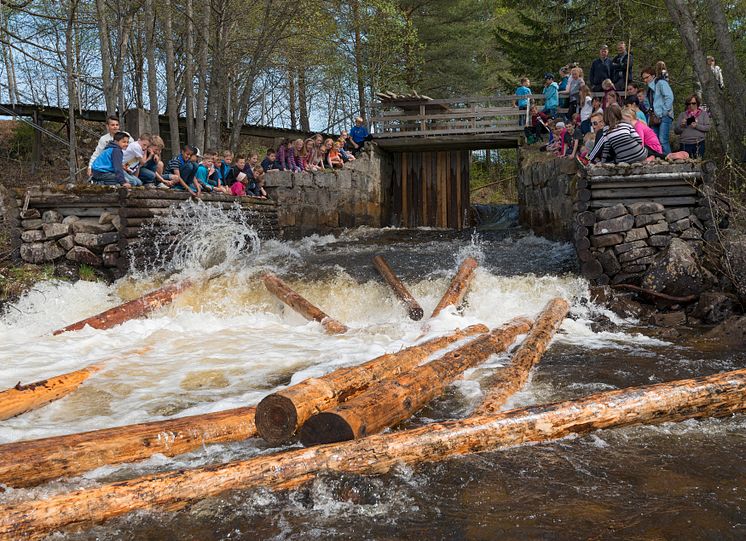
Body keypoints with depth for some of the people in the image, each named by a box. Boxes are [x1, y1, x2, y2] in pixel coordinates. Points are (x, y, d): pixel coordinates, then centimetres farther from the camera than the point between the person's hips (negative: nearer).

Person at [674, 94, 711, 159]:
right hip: (685, 144, 1)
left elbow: (707, 128, 2)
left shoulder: (703, 114, 13)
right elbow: (676, 131, 9)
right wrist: (681, 126, -11)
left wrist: (697, 126, -13)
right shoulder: (682, 115, 15)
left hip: (698, 143, -1)